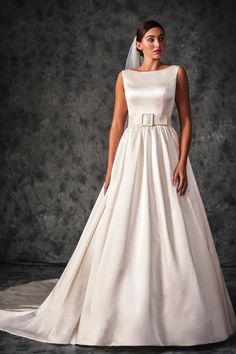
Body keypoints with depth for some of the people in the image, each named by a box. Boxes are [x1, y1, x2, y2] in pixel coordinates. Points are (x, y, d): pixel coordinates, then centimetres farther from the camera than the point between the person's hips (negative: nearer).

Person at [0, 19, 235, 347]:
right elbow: (117, 123, 6)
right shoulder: (125, 76, 9)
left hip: (166, 152, -1)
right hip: (132, 153, 1)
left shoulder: (177, 73, 6)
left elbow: (186, 120, 2)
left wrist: (182, 163, -10)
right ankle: (126, 307, 13)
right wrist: (111, 169, 0)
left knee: (169, 230, -2)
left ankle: (172, 309, 11)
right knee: (126, 231, 1)